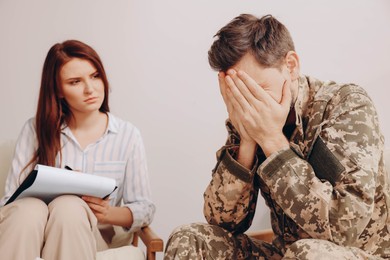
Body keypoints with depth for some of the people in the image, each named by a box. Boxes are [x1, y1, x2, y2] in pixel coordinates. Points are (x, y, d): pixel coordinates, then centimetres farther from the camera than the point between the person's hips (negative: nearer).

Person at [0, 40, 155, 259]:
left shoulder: (128, 135, 3)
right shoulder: (36, 129, 5)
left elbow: (145, 209, 4)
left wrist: (109, 214, -17)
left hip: (95, 236, 0)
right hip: (28, 232, 0)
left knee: (69, 207, -33)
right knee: (28, 209, -34)